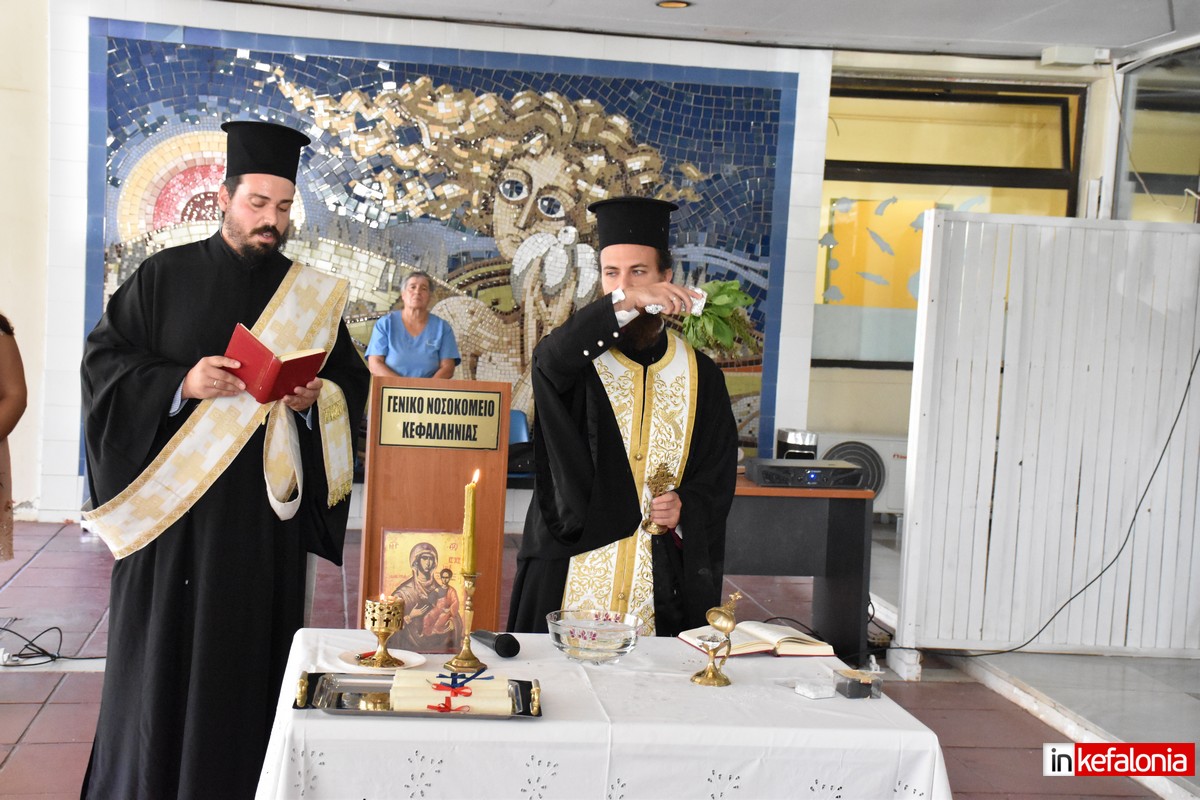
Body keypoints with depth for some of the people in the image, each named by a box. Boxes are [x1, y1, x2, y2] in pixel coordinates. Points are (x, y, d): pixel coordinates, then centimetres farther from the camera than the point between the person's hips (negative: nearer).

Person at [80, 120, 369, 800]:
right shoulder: (166, 277, 4)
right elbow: (104, 362, 1)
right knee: (163, 651, 3)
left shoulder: (312, 296, 9)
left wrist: (319, 397, -10)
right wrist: (181, 382, -15)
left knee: (252, 652, 5)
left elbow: (355, 384, 11)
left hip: (267, 511, 1)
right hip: (176, 502, -1)